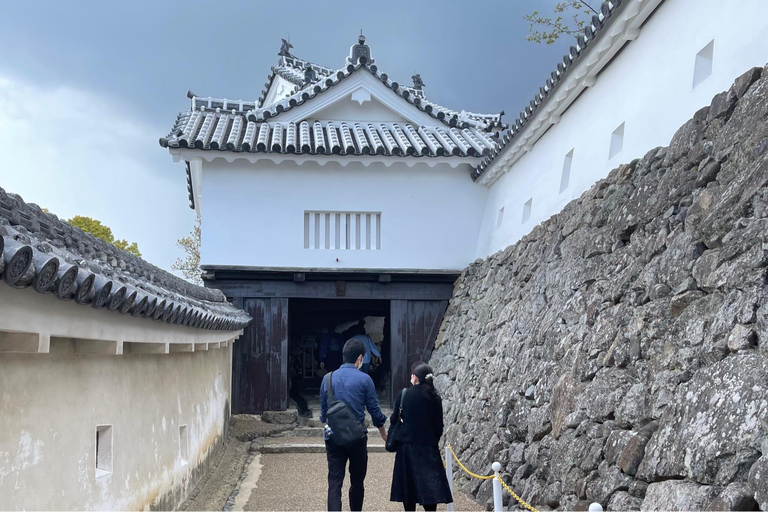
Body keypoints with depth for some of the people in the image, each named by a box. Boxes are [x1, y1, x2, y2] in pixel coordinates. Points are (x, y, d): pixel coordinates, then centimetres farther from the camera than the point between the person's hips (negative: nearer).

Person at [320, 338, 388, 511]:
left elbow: (323, 410, 13)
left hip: (333, 437, 2)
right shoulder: (364, 379, -7)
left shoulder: (328, 378, 4)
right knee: (357, 482, 14)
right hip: (357, 437, -2)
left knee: (334, 483, -1)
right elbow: (375, 411, -1)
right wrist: (385, 436, 13)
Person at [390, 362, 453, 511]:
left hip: (407, 444, -1)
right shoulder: (435, 398, 1)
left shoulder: (404, 395, -7)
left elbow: (394, 419, -2)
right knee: (429, 485, 1)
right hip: (428, 446, 1)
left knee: (408, 484, 10)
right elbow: (439, 426, 5)